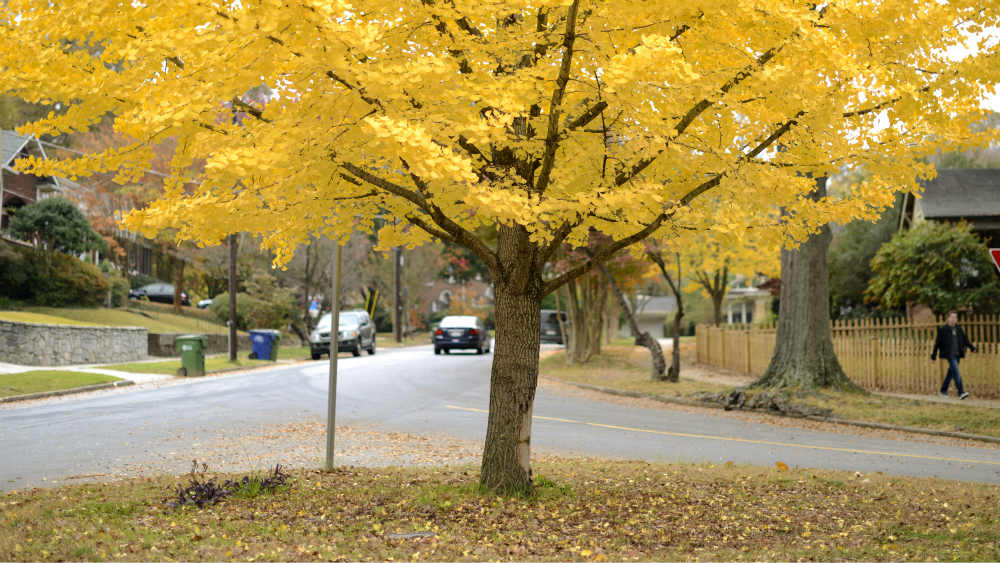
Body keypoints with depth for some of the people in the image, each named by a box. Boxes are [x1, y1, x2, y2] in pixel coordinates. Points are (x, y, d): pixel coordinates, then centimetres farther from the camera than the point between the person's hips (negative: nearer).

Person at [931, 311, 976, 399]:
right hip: (950, 354, -6)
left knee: (951, 372, 12)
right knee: (956, 372, -16)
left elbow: (965, 339, 13)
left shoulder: (958, 329, 12)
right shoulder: (943, 329, -4)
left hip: (957, 354, 6)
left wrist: (972, 348, -3)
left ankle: (943, 391, 26)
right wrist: (933, 355, 0)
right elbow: (938, 342, -2)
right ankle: (961, 392, -20)